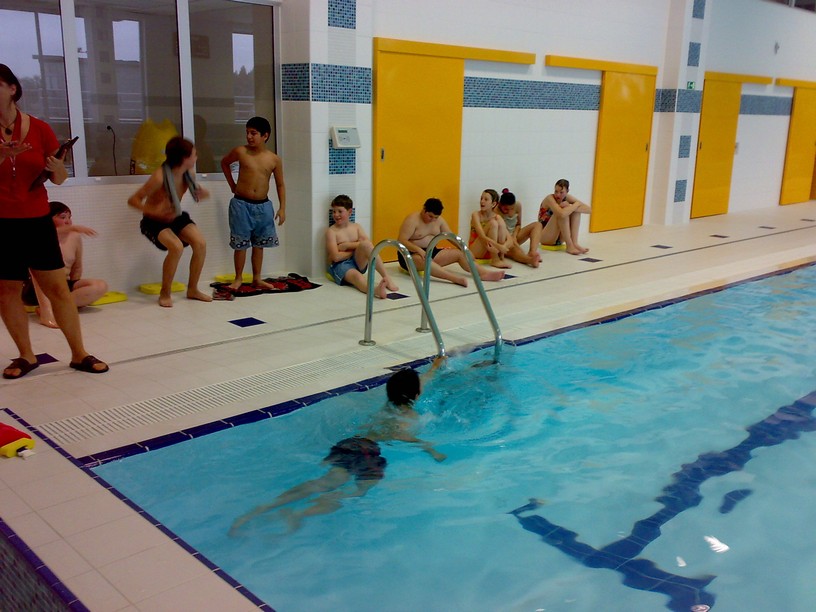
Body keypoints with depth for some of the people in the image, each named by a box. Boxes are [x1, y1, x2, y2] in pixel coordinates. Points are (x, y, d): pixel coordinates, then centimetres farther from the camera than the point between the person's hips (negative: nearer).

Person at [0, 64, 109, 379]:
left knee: (58, 287, 0)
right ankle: (26, 355, 19)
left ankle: (79, 354, 8)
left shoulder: (40, 128, -1)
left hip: (37, 221, 0)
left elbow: (59, 179, 5)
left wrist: (56, 168, -18)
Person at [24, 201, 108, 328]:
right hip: (36, 290, -4)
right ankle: (46, 311, -43)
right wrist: (71, 228, -41)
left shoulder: (75, 237, 3)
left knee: (101, 286, -17)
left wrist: (73, 289, 0)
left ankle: (54, 306, -27)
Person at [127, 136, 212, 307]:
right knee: (176, 247, -31)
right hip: (154, 222, -6)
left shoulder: (187, 174, -9)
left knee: (200, 243, -16)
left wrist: (203, 193, -12)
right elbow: (132, 200, -24)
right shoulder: (160, 176, -29)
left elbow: (196, 190, 13)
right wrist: (153, 211, -40)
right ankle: (165, 293, -11)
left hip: (176, 217, 6)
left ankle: (192, 289, 3)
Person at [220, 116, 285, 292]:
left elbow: (280, 185, 6)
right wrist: (232, 185, 12)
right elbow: (224, 163, 15)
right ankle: (238, 278, 16)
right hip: (241, 204, -2)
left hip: (263, 206, 2)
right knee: (240, 243, 3)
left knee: (259, 244, 10)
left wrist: (282, 208, -1)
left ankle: (257, 279, 21)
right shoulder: (240, 152, -4)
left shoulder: (274, 159, -1)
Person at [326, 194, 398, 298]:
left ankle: (386, 278, -30)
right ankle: (375, 290, -73)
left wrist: (348, 245, -11)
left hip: (358, 262, 4)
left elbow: (368, 244, -3)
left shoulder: (356, 227, 11)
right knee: (357, 276, -37)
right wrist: (357, 249, -4)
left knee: (366, 244, -26)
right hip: (340, 265, -4)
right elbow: (336, 257, -14)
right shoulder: (331, 231, -3)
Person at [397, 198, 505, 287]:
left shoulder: (439, 220, 5)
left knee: (459, 253, -8)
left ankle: (484, 273, -25)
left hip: (431, 252, 8)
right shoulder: (412, 220, -15)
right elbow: (401, 241, -23)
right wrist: (419, 249, -37)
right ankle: (454, 278, -61)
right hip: (411, 254, -7)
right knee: (425, 260, -42)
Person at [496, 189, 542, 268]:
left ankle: (532, 252, -38)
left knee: (537, 225, -9)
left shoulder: (518, 206, -6)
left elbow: (518, 224, 7)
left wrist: (514, 236, -12)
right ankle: (530, 259, -74)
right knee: (511, 248, -40)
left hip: (513, 236, 7)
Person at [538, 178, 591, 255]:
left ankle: (574, 243, -17)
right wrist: (576, 204, -23)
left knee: (576, 209, -8)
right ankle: (569, 246, -25)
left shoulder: (567, 198, -2)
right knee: (563, 212, -26)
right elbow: (562, 214, -39)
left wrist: (571, 207, -26)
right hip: (544, 236, -6)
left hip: (559, 238, 6)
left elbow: (589, 210, -12)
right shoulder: (550, 198, -18)